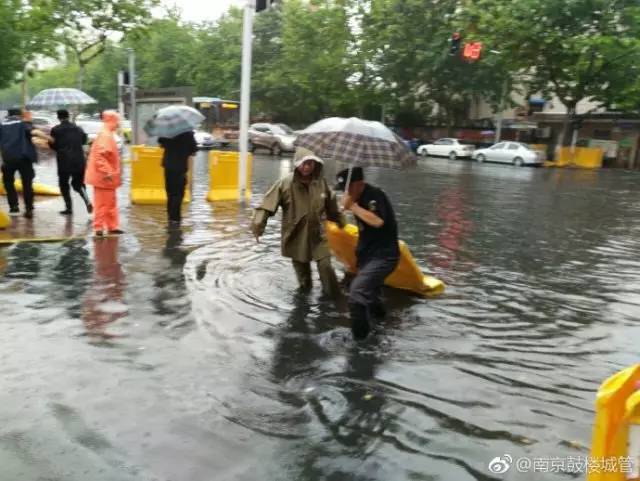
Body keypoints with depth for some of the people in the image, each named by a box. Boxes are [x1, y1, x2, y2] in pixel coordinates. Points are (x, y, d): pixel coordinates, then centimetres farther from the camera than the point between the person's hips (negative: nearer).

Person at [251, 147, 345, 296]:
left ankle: (333, 295, 18)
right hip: (295, 235, -1)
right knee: (301, 268, 15)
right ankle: (305, 290, 40)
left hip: (317, 234, 1)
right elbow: (267, 204, -19)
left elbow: (332, 206, 13)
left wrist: (340, 223, 22)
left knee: (326, 266, -3)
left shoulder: (321, 183, -2)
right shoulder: (285, 183, -15)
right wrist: (258, 226, -30)